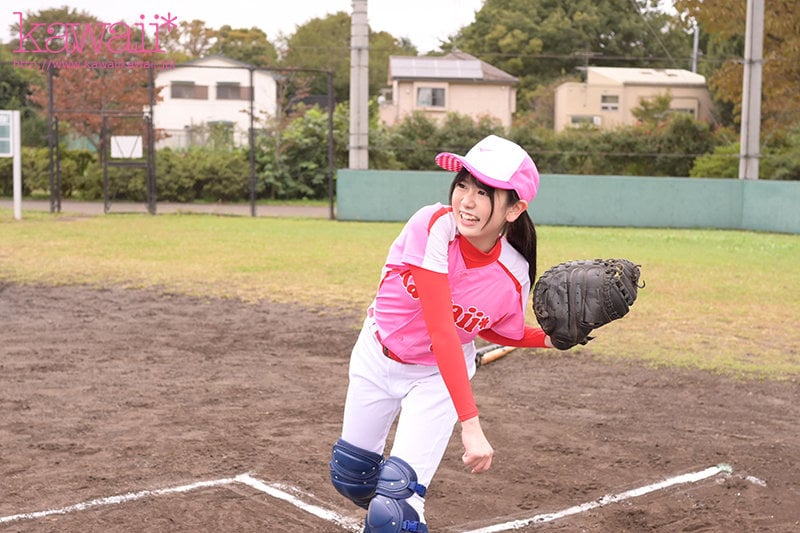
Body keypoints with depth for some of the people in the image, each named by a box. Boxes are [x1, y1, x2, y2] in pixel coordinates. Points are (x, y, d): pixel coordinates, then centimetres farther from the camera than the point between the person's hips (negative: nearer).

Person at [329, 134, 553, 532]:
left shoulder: (514, 280, -24)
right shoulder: (435, 227, -32)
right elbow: (441, 331, -38)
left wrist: (549, 337, -17)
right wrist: (470, 423, -42)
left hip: (437, 378, -1)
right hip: (376, 357, 1)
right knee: (350, 477, 21)